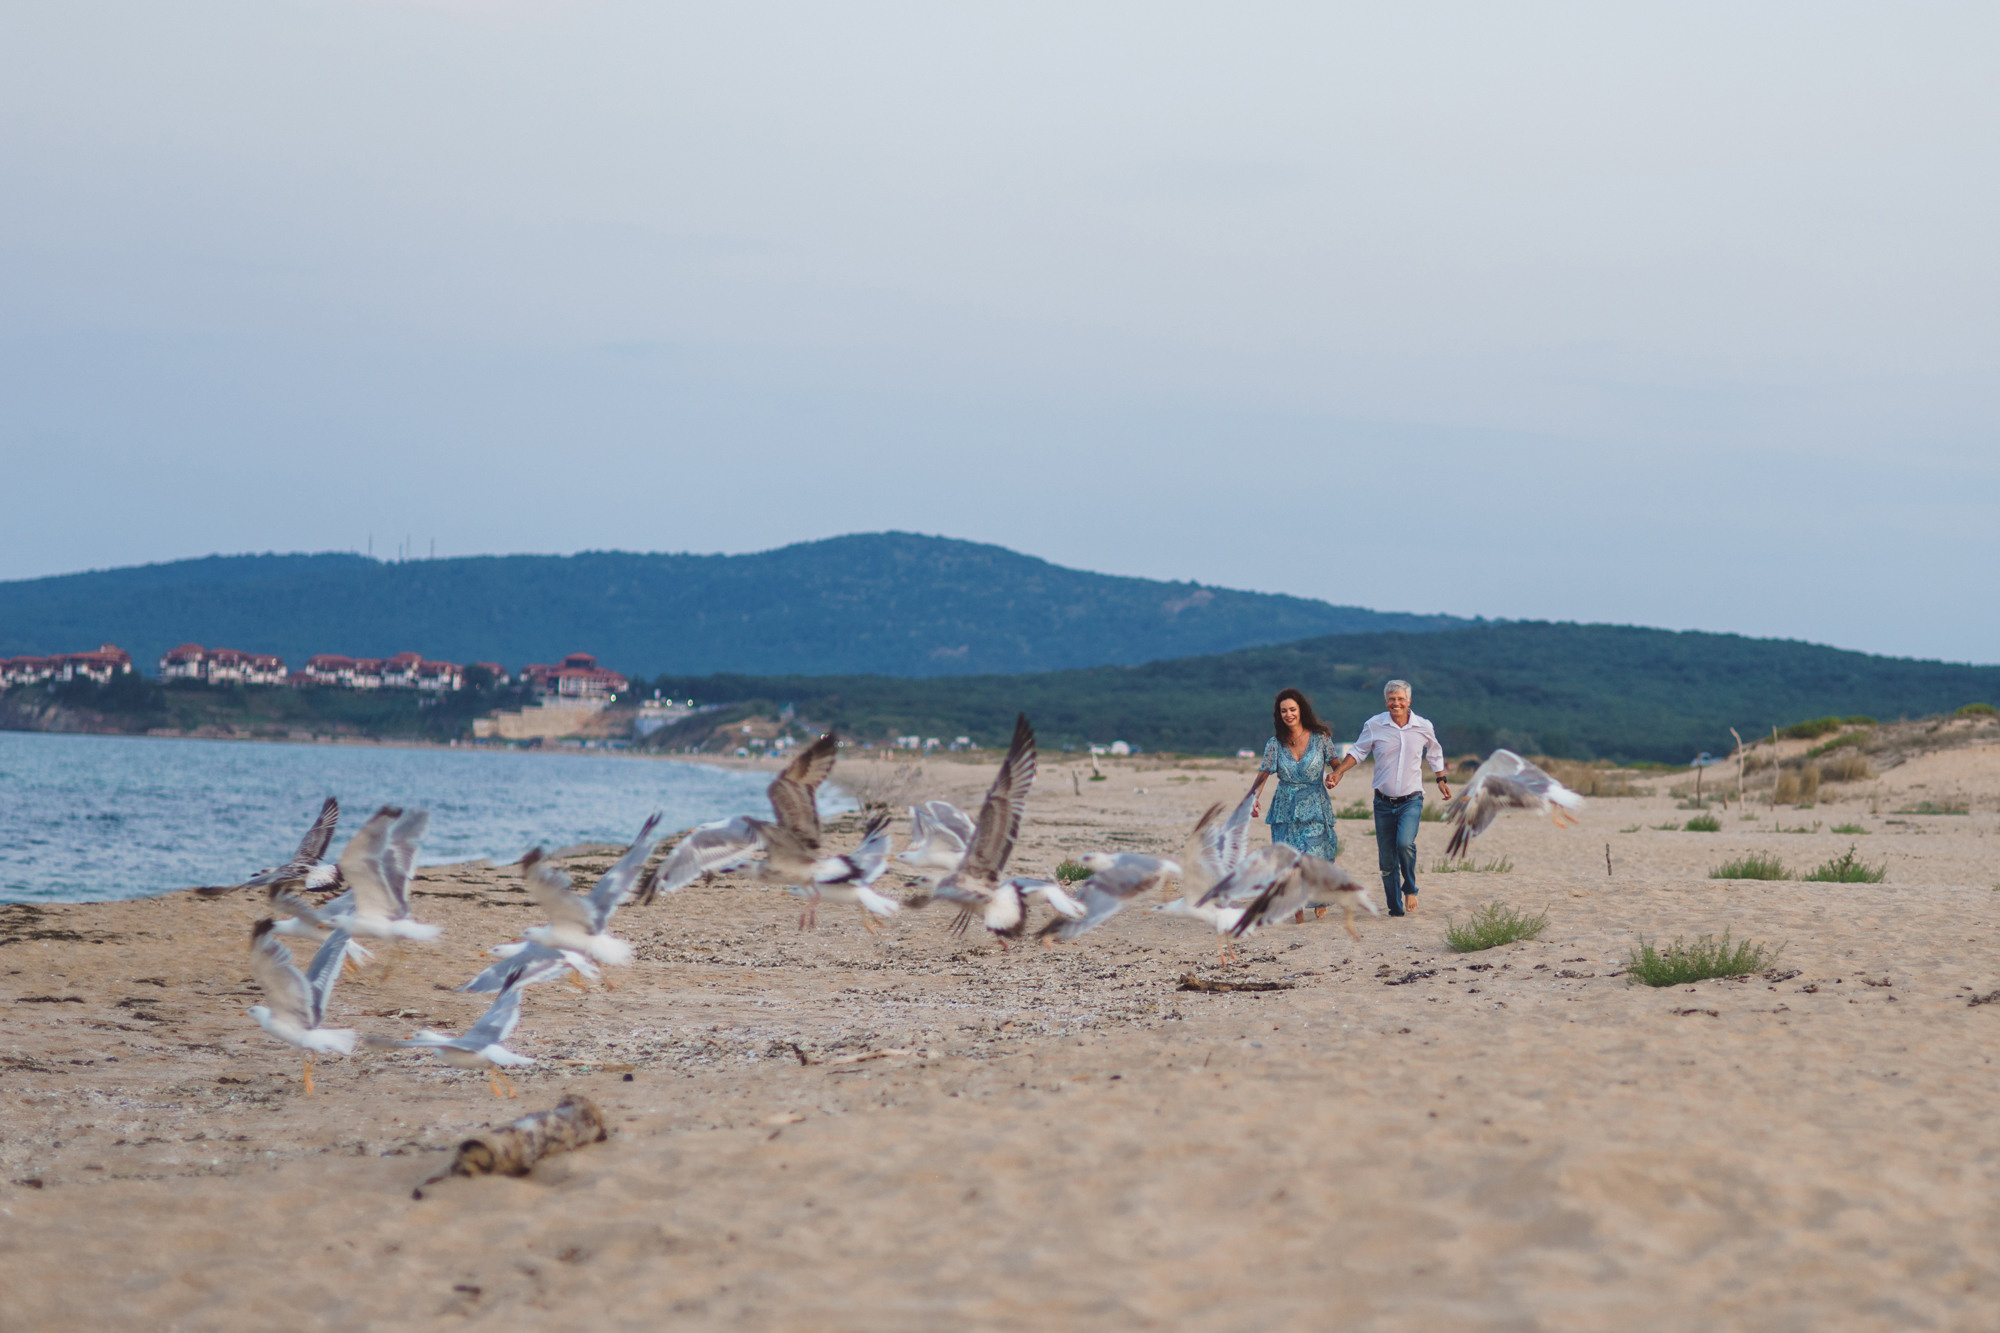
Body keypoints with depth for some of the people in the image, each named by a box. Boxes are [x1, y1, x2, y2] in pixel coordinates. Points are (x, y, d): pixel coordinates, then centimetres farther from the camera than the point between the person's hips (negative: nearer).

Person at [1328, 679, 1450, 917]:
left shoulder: (1424, 727, 0)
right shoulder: (1374, 726, -3)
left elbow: (1435, 753, 21)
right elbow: (1358, 752, 9)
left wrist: (1441, 780, 27)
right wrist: (1338, 773, -5)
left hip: (1411, 801, -1)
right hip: (1384, 803, 1)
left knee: (1404, 843, -26)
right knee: (1386, 861, 3)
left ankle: (1410, 889, -1)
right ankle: (1396, 909, 17)